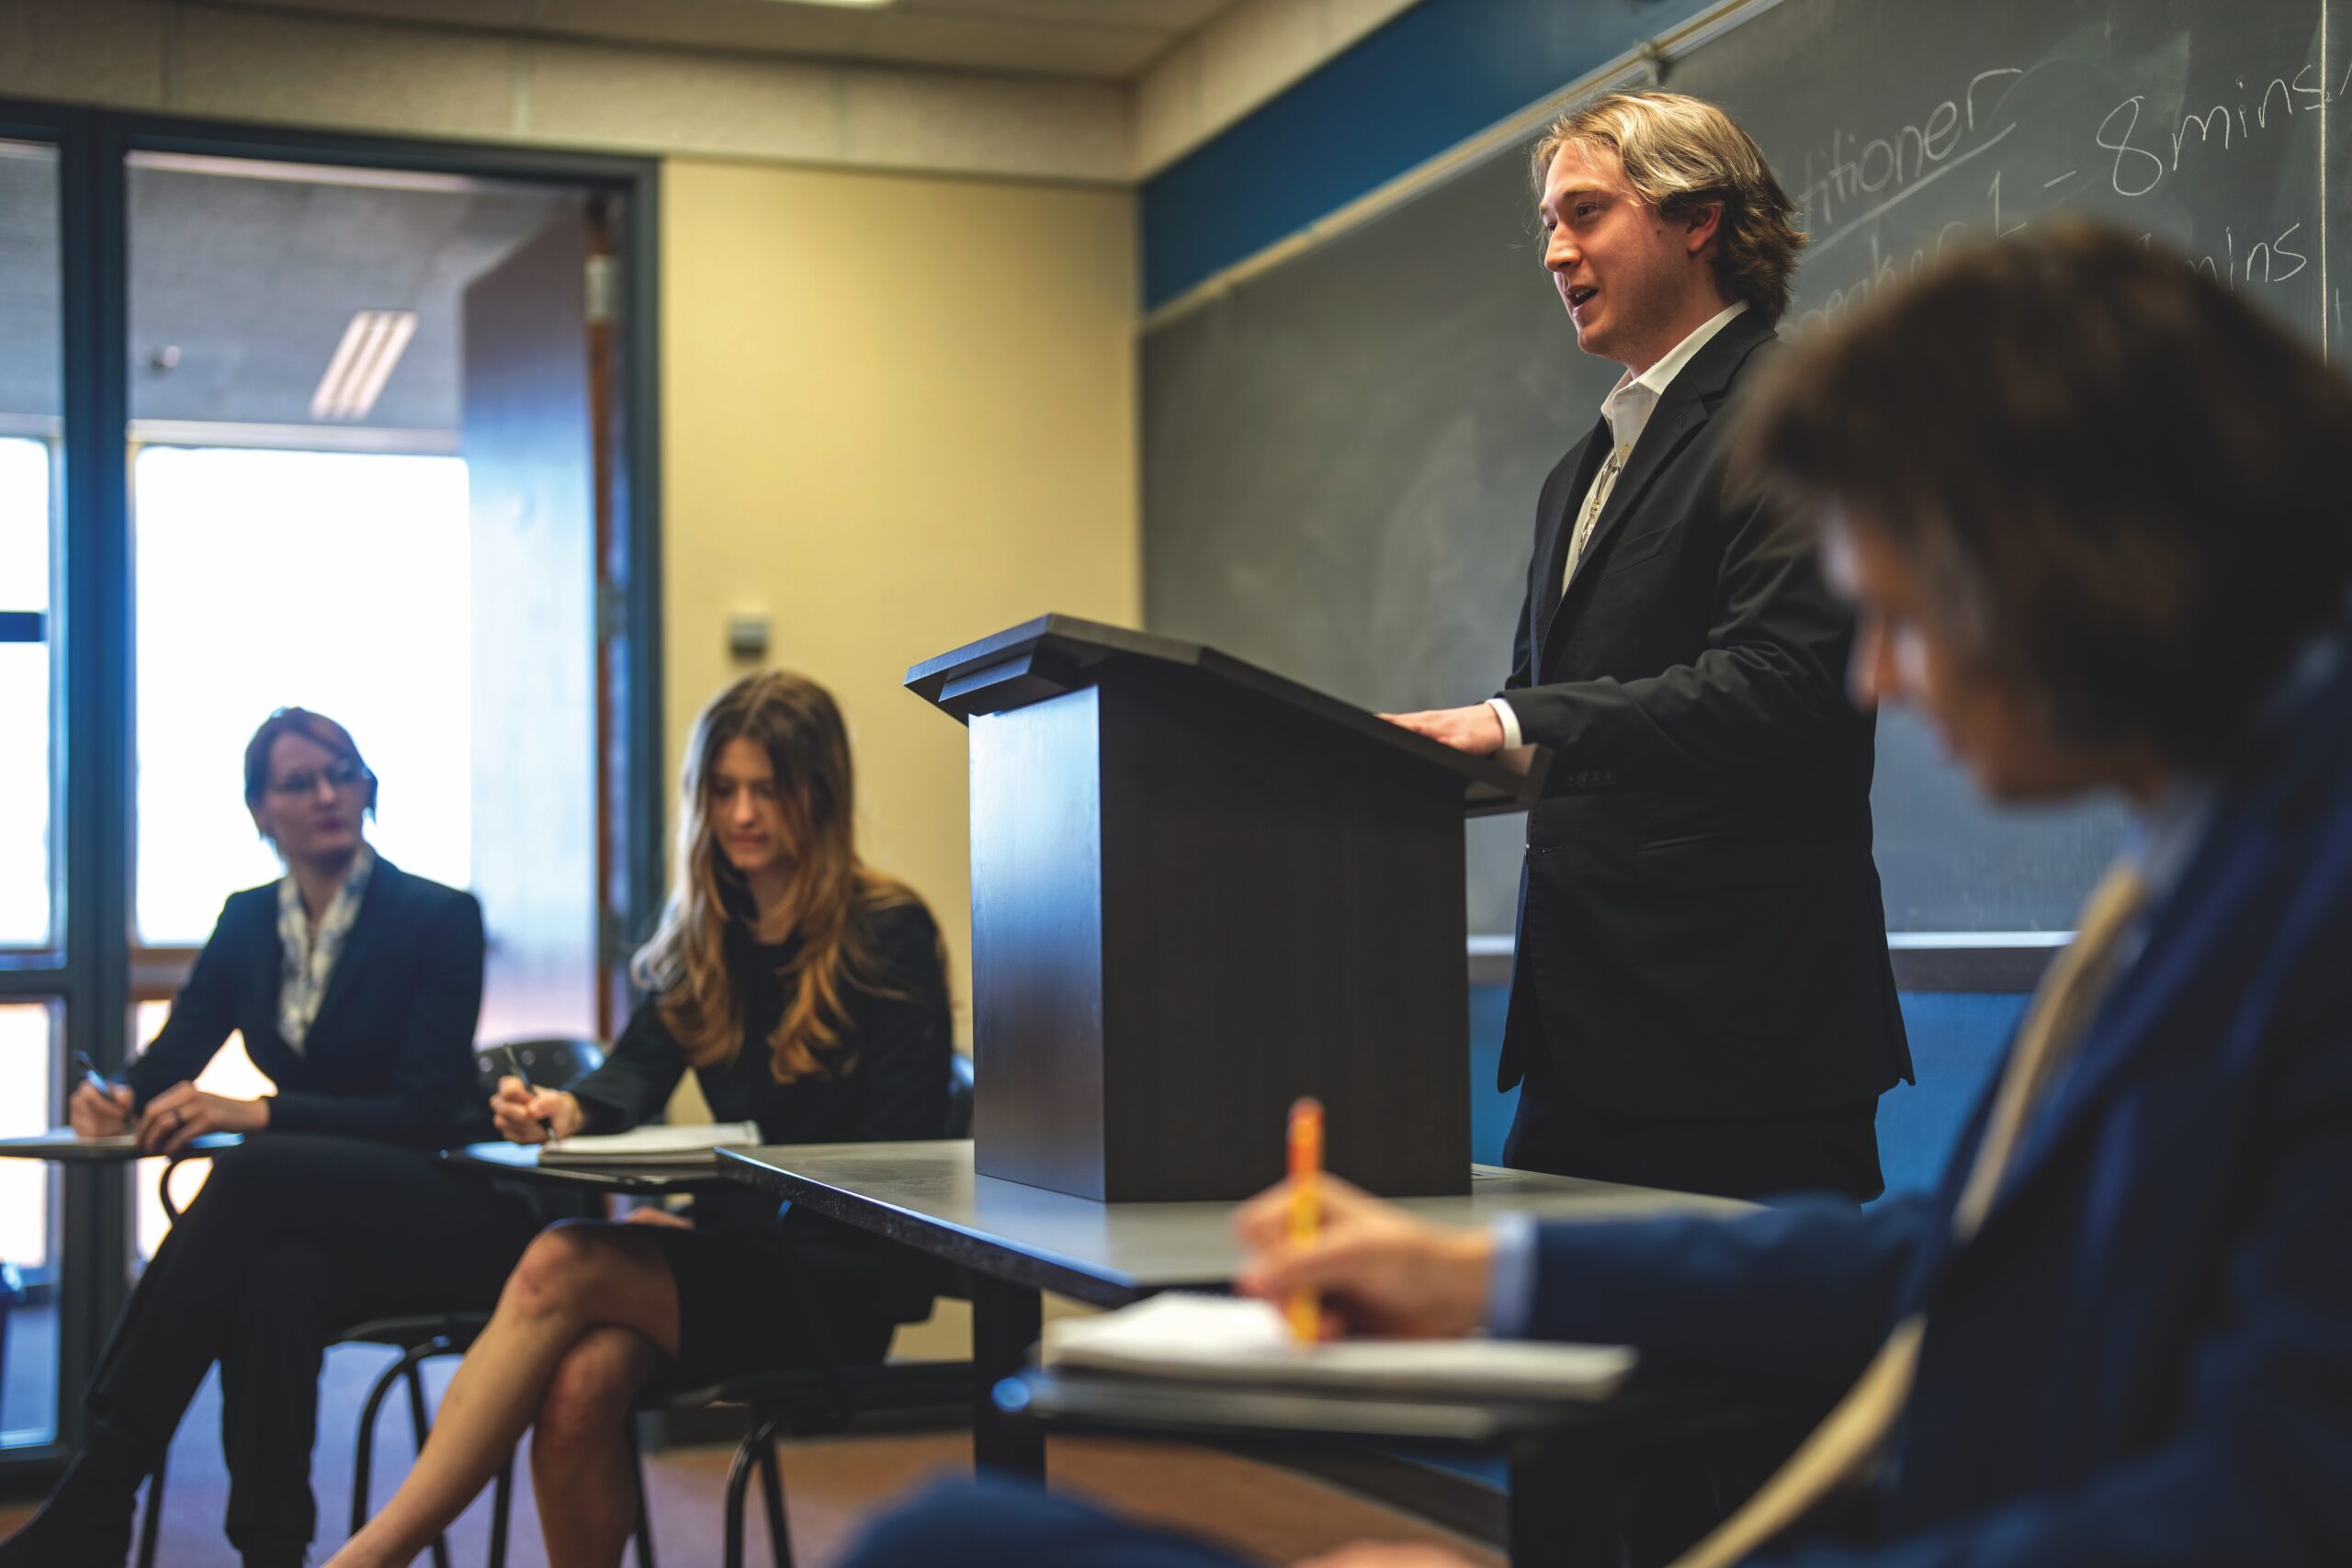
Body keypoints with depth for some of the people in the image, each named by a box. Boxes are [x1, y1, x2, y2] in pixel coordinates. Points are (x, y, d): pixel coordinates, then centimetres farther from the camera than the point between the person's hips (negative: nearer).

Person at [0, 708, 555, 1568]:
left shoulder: (440, 917, -7)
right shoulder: (248, 921, 11)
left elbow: (425, 1110, -14)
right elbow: (169, 1061, 9)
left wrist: (258, 1114, -26)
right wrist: (117, 1099, -17)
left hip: (442, 1217, -4)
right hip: (306, 1216, 4)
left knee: (251, 1175, -34)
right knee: (276, 1278, -36)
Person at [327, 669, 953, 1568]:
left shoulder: (888, 932, -4)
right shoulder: (702, 929, 15)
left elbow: (900, 1150, -9)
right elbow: (643, 1062, 3)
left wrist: (718, 1206, -19)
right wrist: (568, 1109, -21)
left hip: (844, 1272, -5)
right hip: (739, 1249, 5)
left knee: (560, 1267, -27)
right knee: (578, 1387, -29)